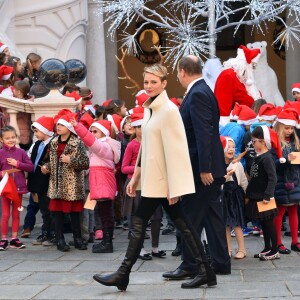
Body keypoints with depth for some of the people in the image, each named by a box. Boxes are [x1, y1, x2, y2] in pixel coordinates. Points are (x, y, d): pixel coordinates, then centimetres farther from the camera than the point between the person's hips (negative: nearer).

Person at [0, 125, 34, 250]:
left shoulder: (21, 152, 0)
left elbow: (31, 167, -5)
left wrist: (18, 164, -15)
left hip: (19, 187, 2)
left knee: (16, 214, 11)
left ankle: (14, 238, 20)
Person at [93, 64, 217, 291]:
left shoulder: (168, 110, -15)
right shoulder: (150, 109, 13)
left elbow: (174, 150, -18)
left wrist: (174, 187, -20)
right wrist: (136, 178, 19)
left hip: (162, 181, -9)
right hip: (154, 180, 9)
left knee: (139, 224, -3)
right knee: (182, 224, 8)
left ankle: (123, 274, 5)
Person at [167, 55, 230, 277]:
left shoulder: (197, 94, -17)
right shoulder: (202, 90, 14)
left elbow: (203, 133, -23)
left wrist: (204, 168, -24)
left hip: (201, 167, -10)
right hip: (209, 167, 10)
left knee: (191, 217, -2)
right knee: (212, 215, 12)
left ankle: (189, 265, 4)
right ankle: (221, 263, 17)